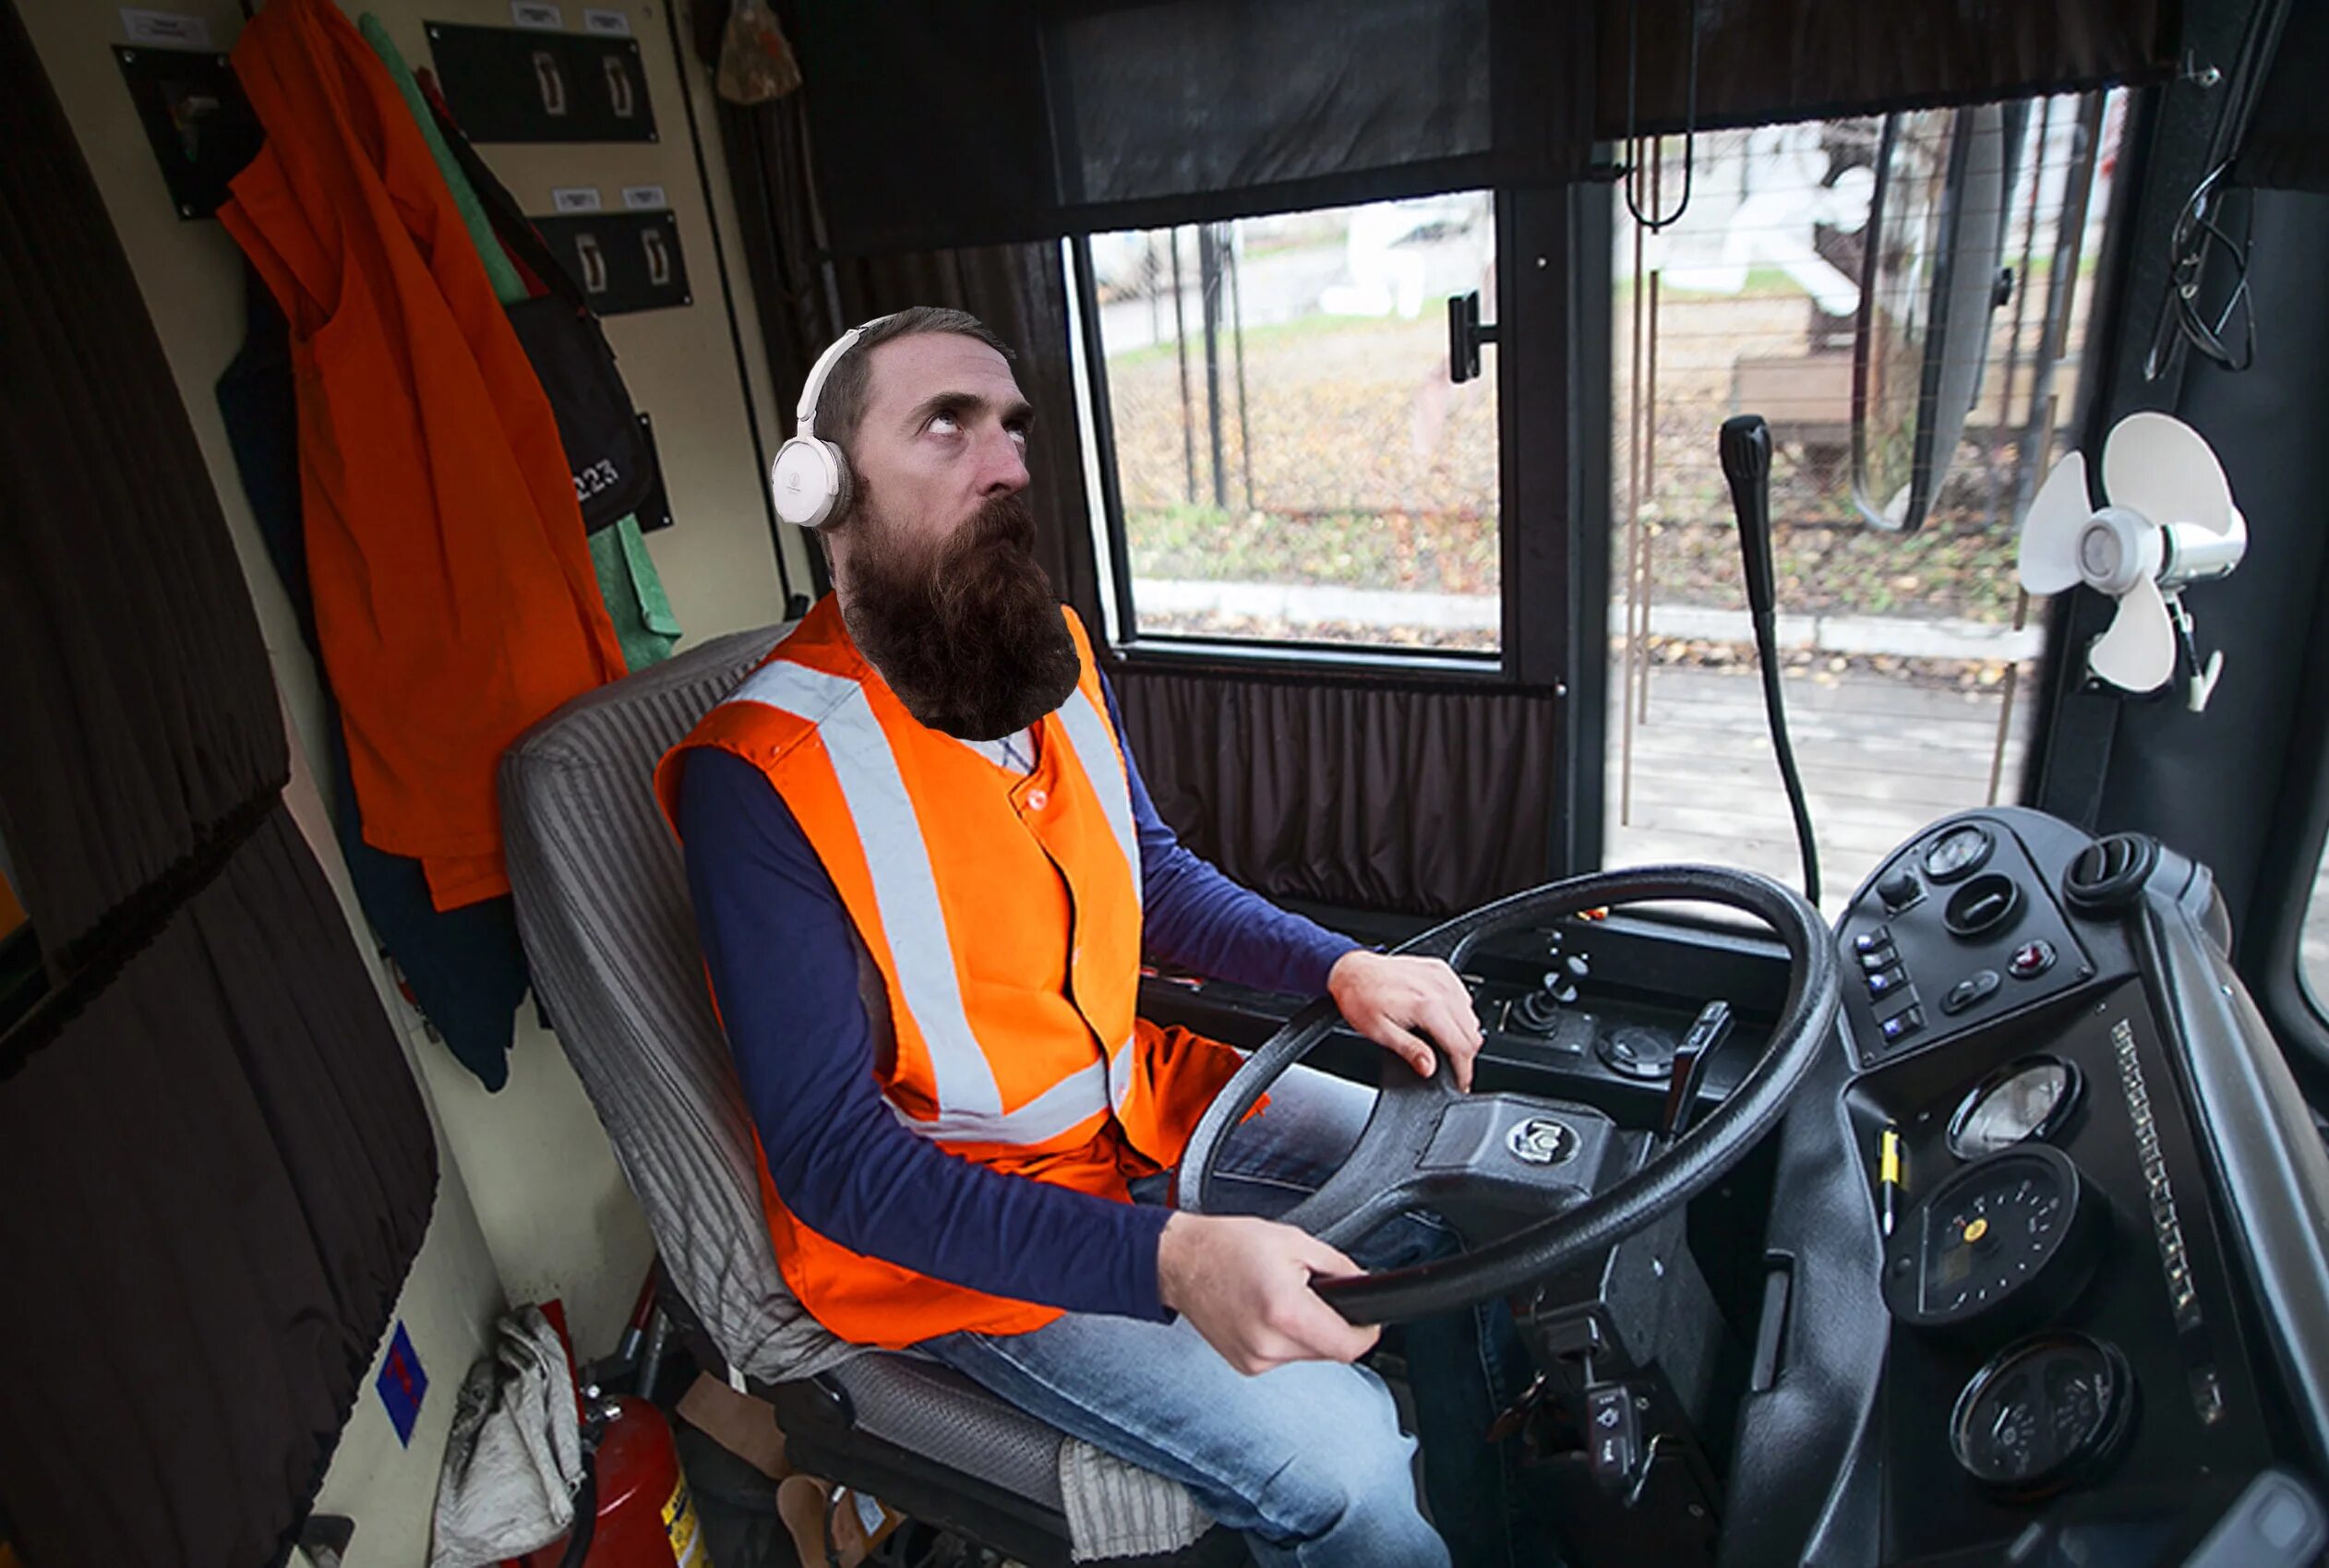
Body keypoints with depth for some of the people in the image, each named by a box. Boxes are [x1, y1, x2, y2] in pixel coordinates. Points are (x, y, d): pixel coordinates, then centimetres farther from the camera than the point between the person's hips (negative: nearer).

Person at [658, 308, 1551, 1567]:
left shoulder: (1053, 662, -3)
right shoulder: (762, 775, -24)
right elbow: (833, 1158, -25)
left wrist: (1342, 968, -5)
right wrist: (1168, 1263, -35)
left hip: (1137, 1099, 7)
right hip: (943, 1220, -7)